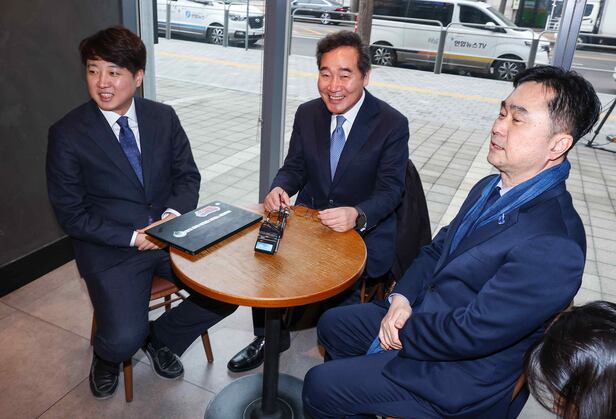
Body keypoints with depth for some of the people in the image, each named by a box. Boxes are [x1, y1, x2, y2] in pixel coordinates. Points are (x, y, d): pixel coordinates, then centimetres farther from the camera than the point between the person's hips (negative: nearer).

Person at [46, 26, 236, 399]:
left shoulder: (164, 117, 2)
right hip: (111, 248, -3)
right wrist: (132, 238, -16)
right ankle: (106, 355, 22)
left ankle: (161, 338, 17)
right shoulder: (67, 134, -8)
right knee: (124, 339, -19)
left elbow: (187, 175, 7)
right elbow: (71, 214, -7)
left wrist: (175, 212, -15)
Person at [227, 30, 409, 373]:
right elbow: (294, 167, 8)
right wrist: (279, 188, -16)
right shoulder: (307, 114, 1)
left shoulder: (393, 124, -12)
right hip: (309, 220, 5)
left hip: (365, 231, -4)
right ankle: (269, 336, 12)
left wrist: (357, 215, -34)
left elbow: (390, 190, -14)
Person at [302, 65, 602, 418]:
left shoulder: (553, 247, -31)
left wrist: (401, 334, -14)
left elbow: (471, 334, -28)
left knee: (319, 386, -3)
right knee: (332, 324, 18)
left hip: (464, 378, -8)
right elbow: (438, 248, 6)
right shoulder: (491, 189, -1)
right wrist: (401, 298, -10)